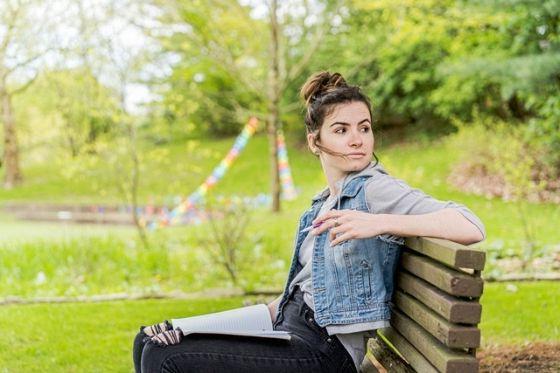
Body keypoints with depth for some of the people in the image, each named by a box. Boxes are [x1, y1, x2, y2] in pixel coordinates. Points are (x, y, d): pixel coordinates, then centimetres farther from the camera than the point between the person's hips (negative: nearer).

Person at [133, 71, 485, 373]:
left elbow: (472, 228, -25)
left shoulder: (377, 190, -11)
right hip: (288, 331, 8)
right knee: (150, 342, 7)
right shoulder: (324, 202, 15)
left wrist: (380, 223, -33)